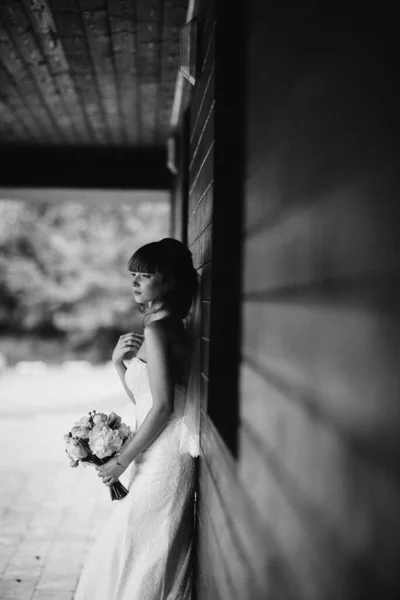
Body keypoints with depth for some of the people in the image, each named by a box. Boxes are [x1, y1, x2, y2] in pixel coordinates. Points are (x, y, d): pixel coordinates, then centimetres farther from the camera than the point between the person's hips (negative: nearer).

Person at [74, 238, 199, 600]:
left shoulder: (157, 330, -15)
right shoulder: (171, 326, 14)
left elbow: (162, 407, -21)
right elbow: (142, 399, 16)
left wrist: (121, 460, -14)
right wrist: (120, 362, 0)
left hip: (162, 459, -10)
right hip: (163, 458, 10)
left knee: (135, 555, -2)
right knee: (161, 559, 16)